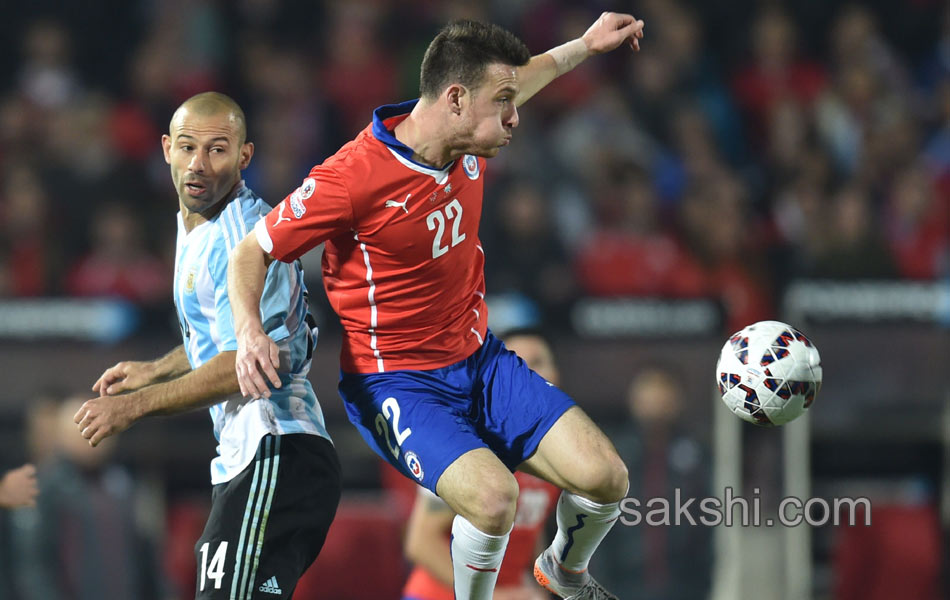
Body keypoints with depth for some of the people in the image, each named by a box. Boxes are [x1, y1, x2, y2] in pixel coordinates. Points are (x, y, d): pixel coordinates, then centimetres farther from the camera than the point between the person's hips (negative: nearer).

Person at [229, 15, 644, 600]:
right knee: (494, 496, -33)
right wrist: (249, 329, -30)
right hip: (395, 381, -7)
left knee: (606, 477, -9)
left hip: (479, 360, 7)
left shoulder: (468, 140, -3)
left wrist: (584, 46, 27)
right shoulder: (354, 176, -24)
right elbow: (253, 251, -13)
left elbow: (518, 79, 24)